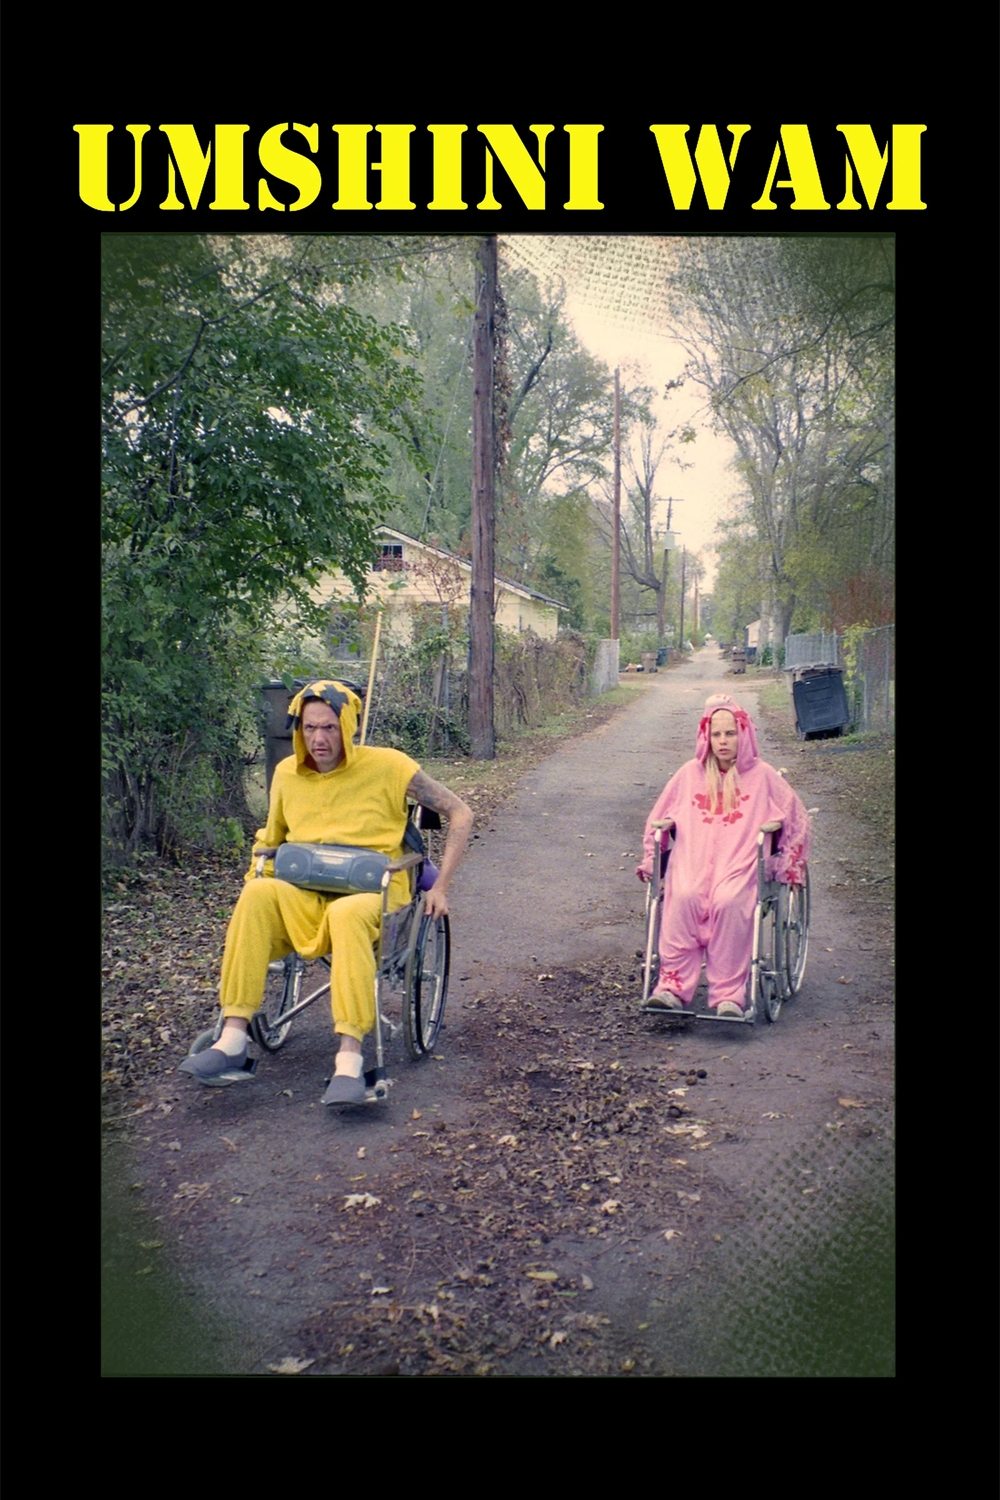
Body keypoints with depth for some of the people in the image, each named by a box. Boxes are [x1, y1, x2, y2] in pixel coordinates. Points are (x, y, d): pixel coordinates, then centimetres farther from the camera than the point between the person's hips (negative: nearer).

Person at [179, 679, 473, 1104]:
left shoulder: (387, 766, -6)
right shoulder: (287, 773, 6)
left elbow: (459, 814, -1)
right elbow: (270, 841, 24)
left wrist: (440, 888, -4)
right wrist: (256, 879, 6)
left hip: (373, 894, -4)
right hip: (303, 897, 4)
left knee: (347, 914, -40)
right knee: (258, 895, -29)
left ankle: (349, 1059, -41)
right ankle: (233, 1039, -29)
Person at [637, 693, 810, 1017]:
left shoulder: (761, 775, 11)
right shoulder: (691, 773, 16)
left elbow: (796, 818, 16)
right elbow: (659, 817, 24)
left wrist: (791, 867, 11)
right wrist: (650, 860, 18)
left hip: (739, 862, -2)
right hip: (692, 859, 2)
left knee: (729, 902, -34)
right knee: (683, 897, -32)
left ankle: (728, 993, -29)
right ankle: (673, 985, -31)